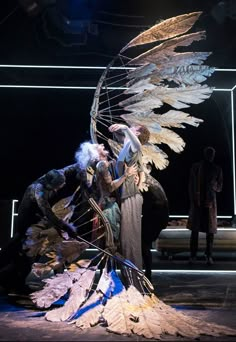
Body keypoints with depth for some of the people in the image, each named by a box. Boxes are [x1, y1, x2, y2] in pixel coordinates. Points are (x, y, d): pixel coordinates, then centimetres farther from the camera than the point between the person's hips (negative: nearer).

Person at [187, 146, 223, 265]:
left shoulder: (217, 169, 7)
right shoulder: (195, 167, 5)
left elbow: (219, 187, 8)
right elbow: (191, 185, 3)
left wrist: (214, 186, -14)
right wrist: (192, 200, -6)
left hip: (210, 202, 1)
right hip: (197, 202, -1)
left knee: (210, 230, 2)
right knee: (194, 229, 0)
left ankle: (209, 256, 10)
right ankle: (193, 255, 7)